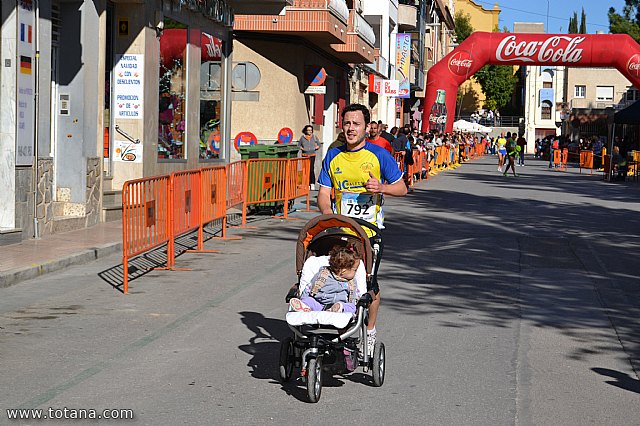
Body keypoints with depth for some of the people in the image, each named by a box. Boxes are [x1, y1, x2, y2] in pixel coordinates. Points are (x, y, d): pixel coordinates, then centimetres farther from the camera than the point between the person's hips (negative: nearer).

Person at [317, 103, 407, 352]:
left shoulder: (379, 155, -1)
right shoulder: (333, 157, 8)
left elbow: (402, 188, 5)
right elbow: (323, 193, 7)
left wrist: (382, 188, -16)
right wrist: (329, 215, -13)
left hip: (369, 230, -2)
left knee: (369, 283, -3)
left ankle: (370, 331, 15)